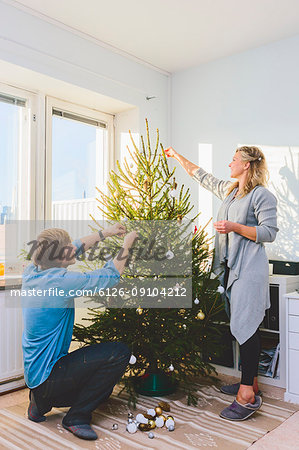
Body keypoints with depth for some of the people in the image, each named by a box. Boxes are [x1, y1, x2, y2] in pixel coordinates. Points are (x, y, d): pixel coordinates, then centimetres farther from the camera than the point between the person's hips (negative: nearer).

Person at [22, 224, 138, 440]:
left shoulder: (32, 272, -2)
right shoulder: (59, 282, -27)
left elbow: (75, 249, 13)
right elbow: (111, 276, -18)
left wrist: (105, 232, 15)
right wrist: (126, 246, -3)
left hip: (35, 372, 9)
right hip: (48, 376, -9)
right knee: (120, 352, -15)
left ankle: (41, 401, 17)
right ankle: (77, 417, -4)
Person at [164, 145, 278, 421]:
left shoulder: (262, 195, -7)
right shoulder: (228, 190, 17)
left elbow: (269, 232, -12)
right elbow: (202, 176, 29)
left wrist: (235, 227, -20)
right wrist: (177, 156, 35)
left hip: (249, 270, -8)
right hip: (231, 267, 8)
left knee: (246, 326, -10)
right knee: (243, 326, 12)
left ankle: (248, 396, -5)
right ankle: (251, 383, 23)